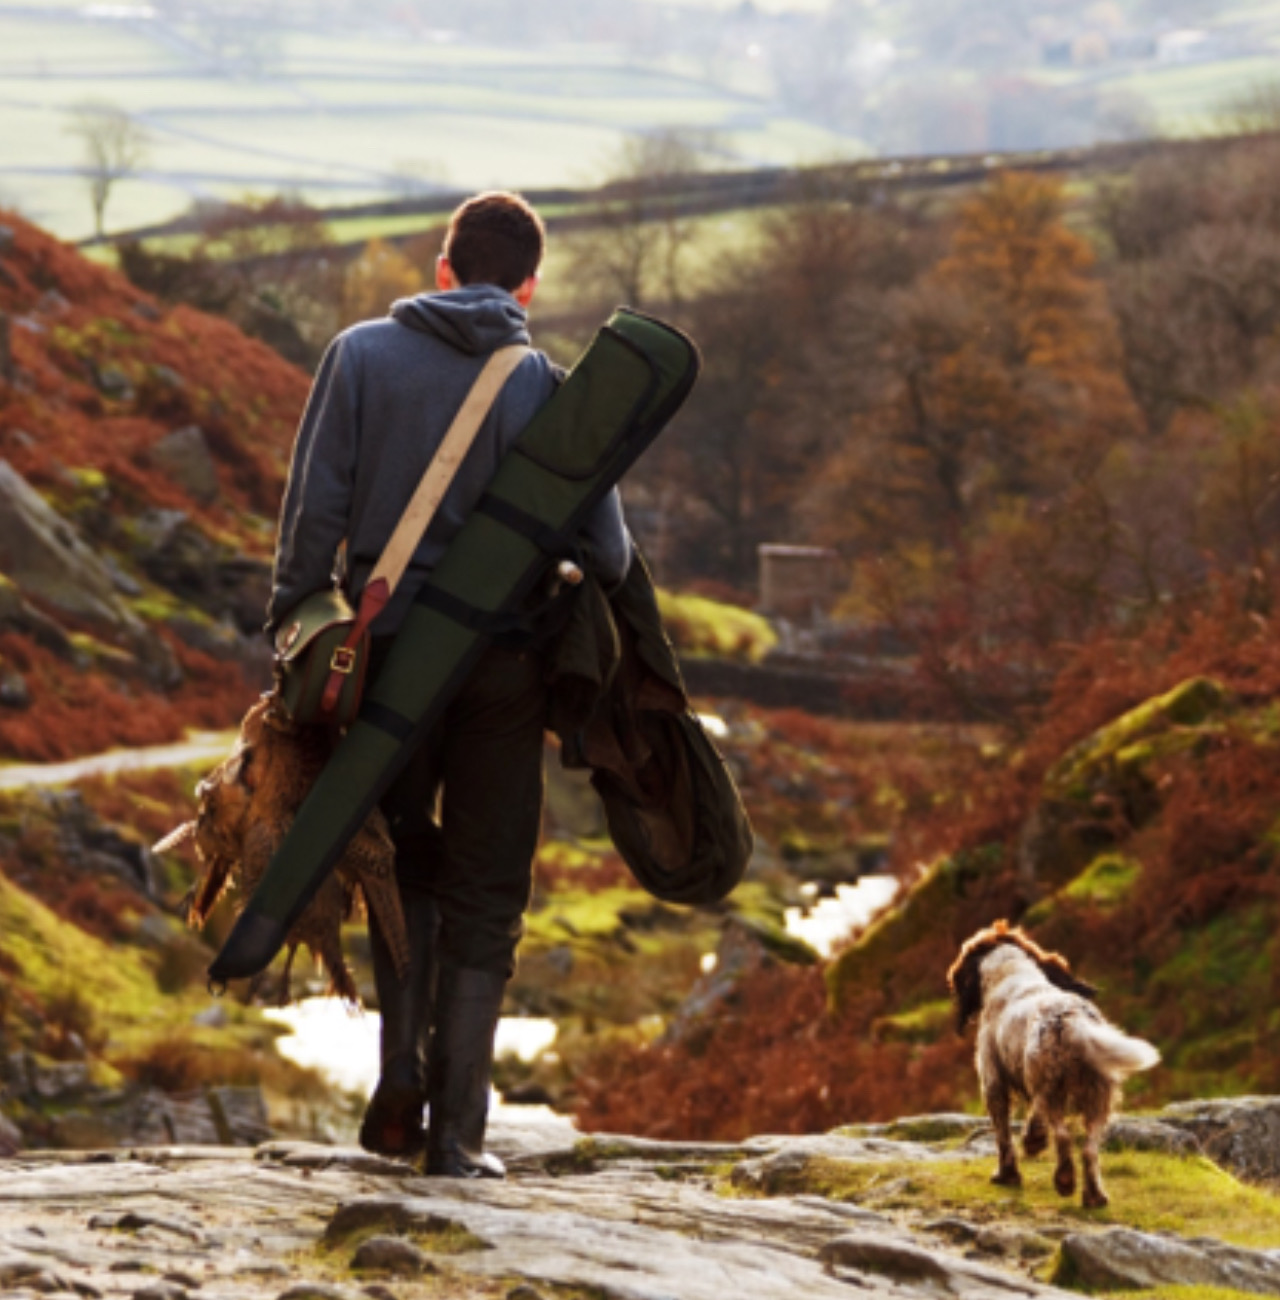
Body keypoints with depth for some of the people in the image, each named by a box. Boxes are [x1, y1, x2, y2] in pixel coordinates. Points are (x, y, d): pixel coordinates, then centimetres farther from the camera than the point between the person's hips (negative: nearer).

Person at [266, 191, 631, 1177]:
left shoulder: (363, 354, 0)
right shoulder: (546, 387, -1)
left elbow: (315, 510, -4)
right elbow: (608, 554, -2)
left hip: (385, 650, 1)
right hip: (500, 667, -1)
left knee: (406, 866, 20)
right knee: (486, 901, 7)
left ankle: (402, 1078, 6)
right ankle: (456, 1129, 3)